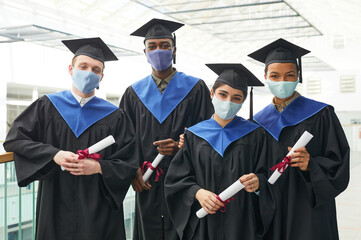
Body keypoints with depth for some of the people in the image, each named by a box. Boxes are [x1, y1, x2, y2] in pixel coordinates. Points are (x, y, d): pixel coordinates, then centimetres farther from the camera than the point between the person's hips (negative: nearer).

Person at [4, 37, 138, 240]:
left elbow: (127, 165, 0)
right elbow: (15, 139, -1)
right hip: (55, 207, 1)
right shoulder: (47, 106, 4)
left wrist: (98, 167, -18)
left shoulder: (114, 117, 2)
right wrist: (54, 154, -14)